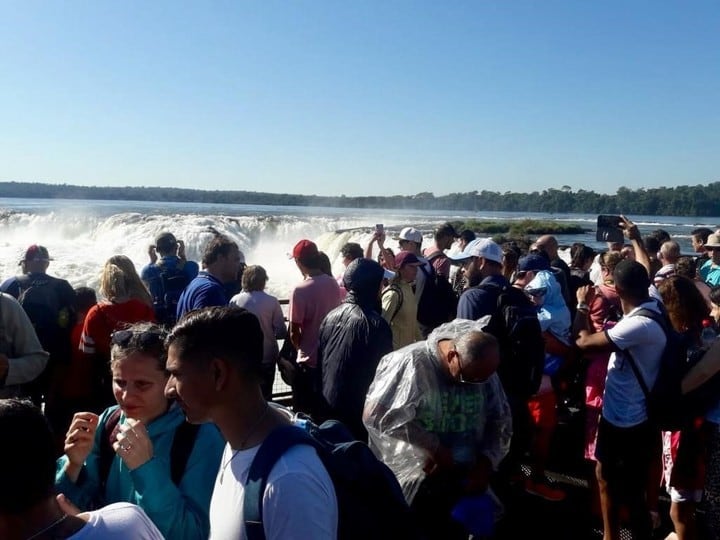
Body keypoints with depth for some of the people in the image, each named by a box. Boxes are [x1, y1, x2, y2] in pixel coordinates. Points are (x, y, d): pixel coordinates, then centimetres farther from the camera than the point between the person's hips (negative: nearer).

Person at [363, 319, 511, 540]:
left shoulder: (483, 373, -2)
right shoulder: (412, 363, -20)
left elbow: (501, 422, 9)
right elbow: (376, 414, -23)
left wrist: (486, 462, -6)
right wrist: (433, 447, -19)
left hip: (460, 489, 5)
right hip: (410, 489, -5)